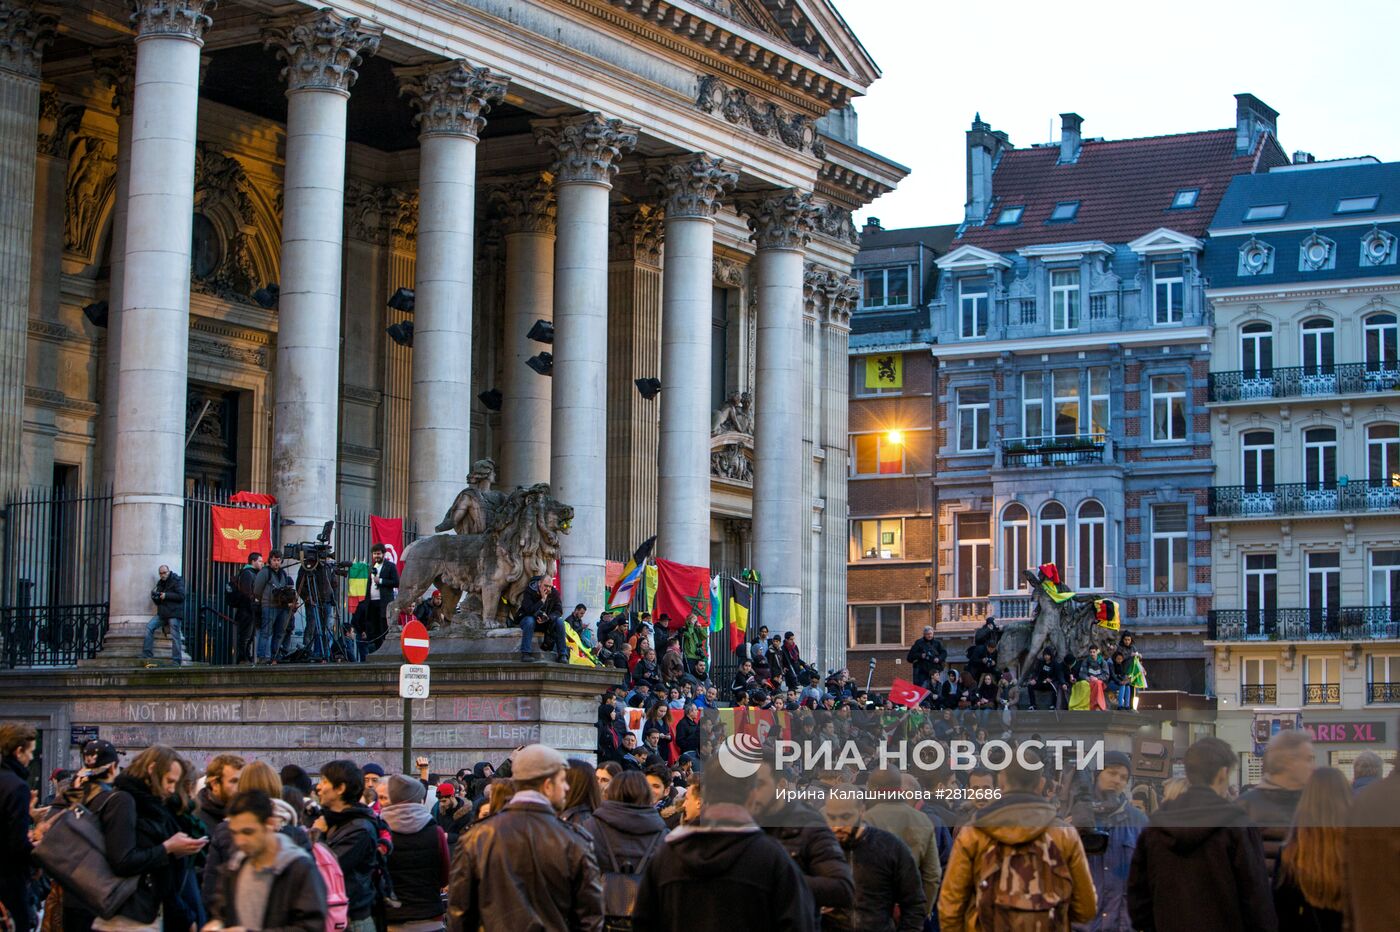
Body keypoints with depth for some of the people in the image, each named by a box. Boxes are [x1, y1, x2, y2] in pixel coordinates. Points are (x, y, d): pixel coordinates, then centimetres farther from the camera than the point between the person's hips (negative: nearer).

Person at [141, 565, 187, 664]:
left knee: (175, 637, -9)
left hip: (174, 613, -7)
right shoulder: (160, 583, 20)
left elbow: (181, 596, -13)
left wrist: (166, 595, -14)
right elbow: (158, 602, 22)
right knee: (149, 626, -9)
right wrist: (155, 597, -1)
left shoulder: (177, 580, -1)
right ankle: (147, 654, -9)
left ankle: (176, 662, -8)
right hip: (162, 614, 7)